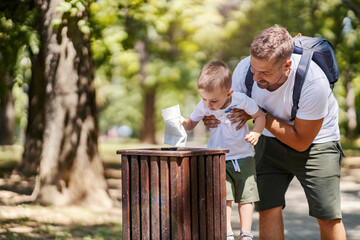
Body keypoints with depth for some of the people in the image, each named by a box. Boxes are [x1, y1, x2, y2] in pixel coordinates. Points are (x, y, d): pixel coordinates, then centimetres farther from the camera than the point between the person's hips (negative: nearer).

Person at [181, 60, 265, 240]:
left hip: (243, 157, 0)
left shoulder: (241, 100, -15)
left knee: (246, 196, 2)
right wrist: (182, 122, -19)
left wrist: (256, 132, -20)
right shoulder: (203, 106, -9)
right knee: (224, 195, -13)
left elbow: (260, 116, -1)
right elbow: (191, 123, 4)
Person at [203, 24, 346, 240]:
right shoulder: (245, 68, -23)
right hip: (272, 140, 3)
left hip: (316, 140, -3)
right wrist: (211, 118, -27)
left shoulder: (314, 82, -35)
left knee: (328, 217, -7)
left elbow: (301, 142, -23)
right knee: (268, 208, -8)